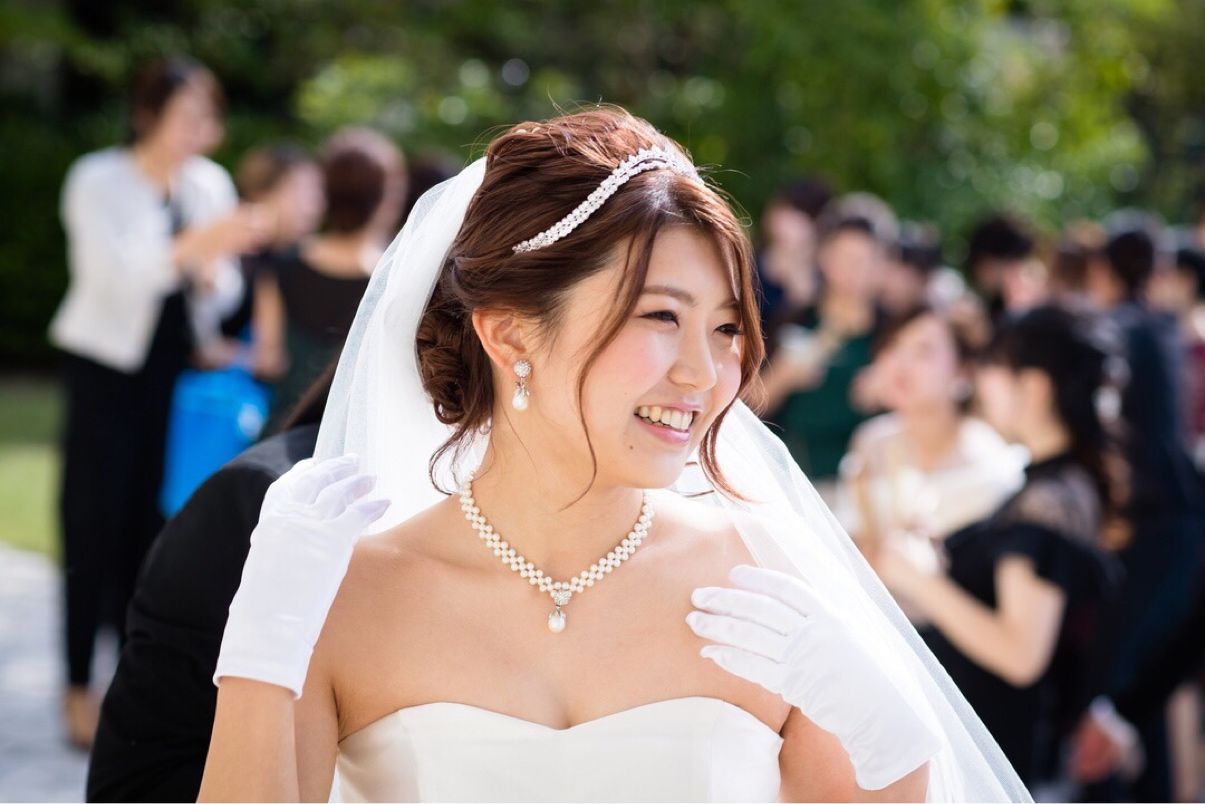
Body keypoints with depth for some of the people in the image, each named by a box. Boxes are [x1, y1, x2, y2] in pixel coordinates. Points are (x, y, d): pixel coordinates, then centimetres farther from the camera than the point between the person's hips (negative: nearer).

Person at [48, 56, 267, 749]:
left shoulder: (210, 184, 5)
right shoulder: (98, 180, -9)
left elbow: (223, 293, 8)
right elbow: (119, 270, -26)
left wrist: (214, 274, -15)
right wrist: (195, 245, -41)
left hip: (176, 372, 4)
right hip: (108, 370, -4)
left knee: (156, 524, 3)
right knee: (97, 526, -4)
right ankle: (81, 691, 2)